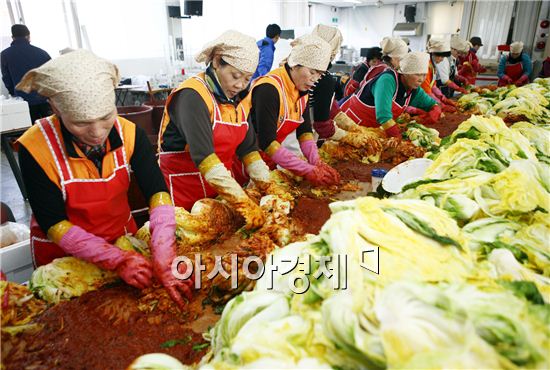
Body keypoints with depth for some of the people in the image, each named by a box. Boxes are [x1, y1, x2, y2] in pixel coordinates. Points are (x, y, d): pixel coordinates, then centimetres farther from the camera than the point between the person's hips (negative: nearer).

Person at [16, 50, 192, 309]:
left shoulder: (129, 133, -19)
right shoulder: (35, 148, -25)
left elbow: (157, 192, -25)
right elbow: (54, 225, -21)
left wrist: (163, 259, -38)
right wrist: (117, 260, -32)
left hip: (123, 239, 2)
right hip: (62, 255, -2)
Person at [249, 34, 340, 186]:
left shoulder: (302, 89, 1)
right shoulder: (269, 89, -24)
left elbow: (304, 130, 1)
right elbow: (266, 142, -27)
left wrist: (316, 162, -15)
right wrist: (308, 170, -27)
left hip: (269, 164, 7)